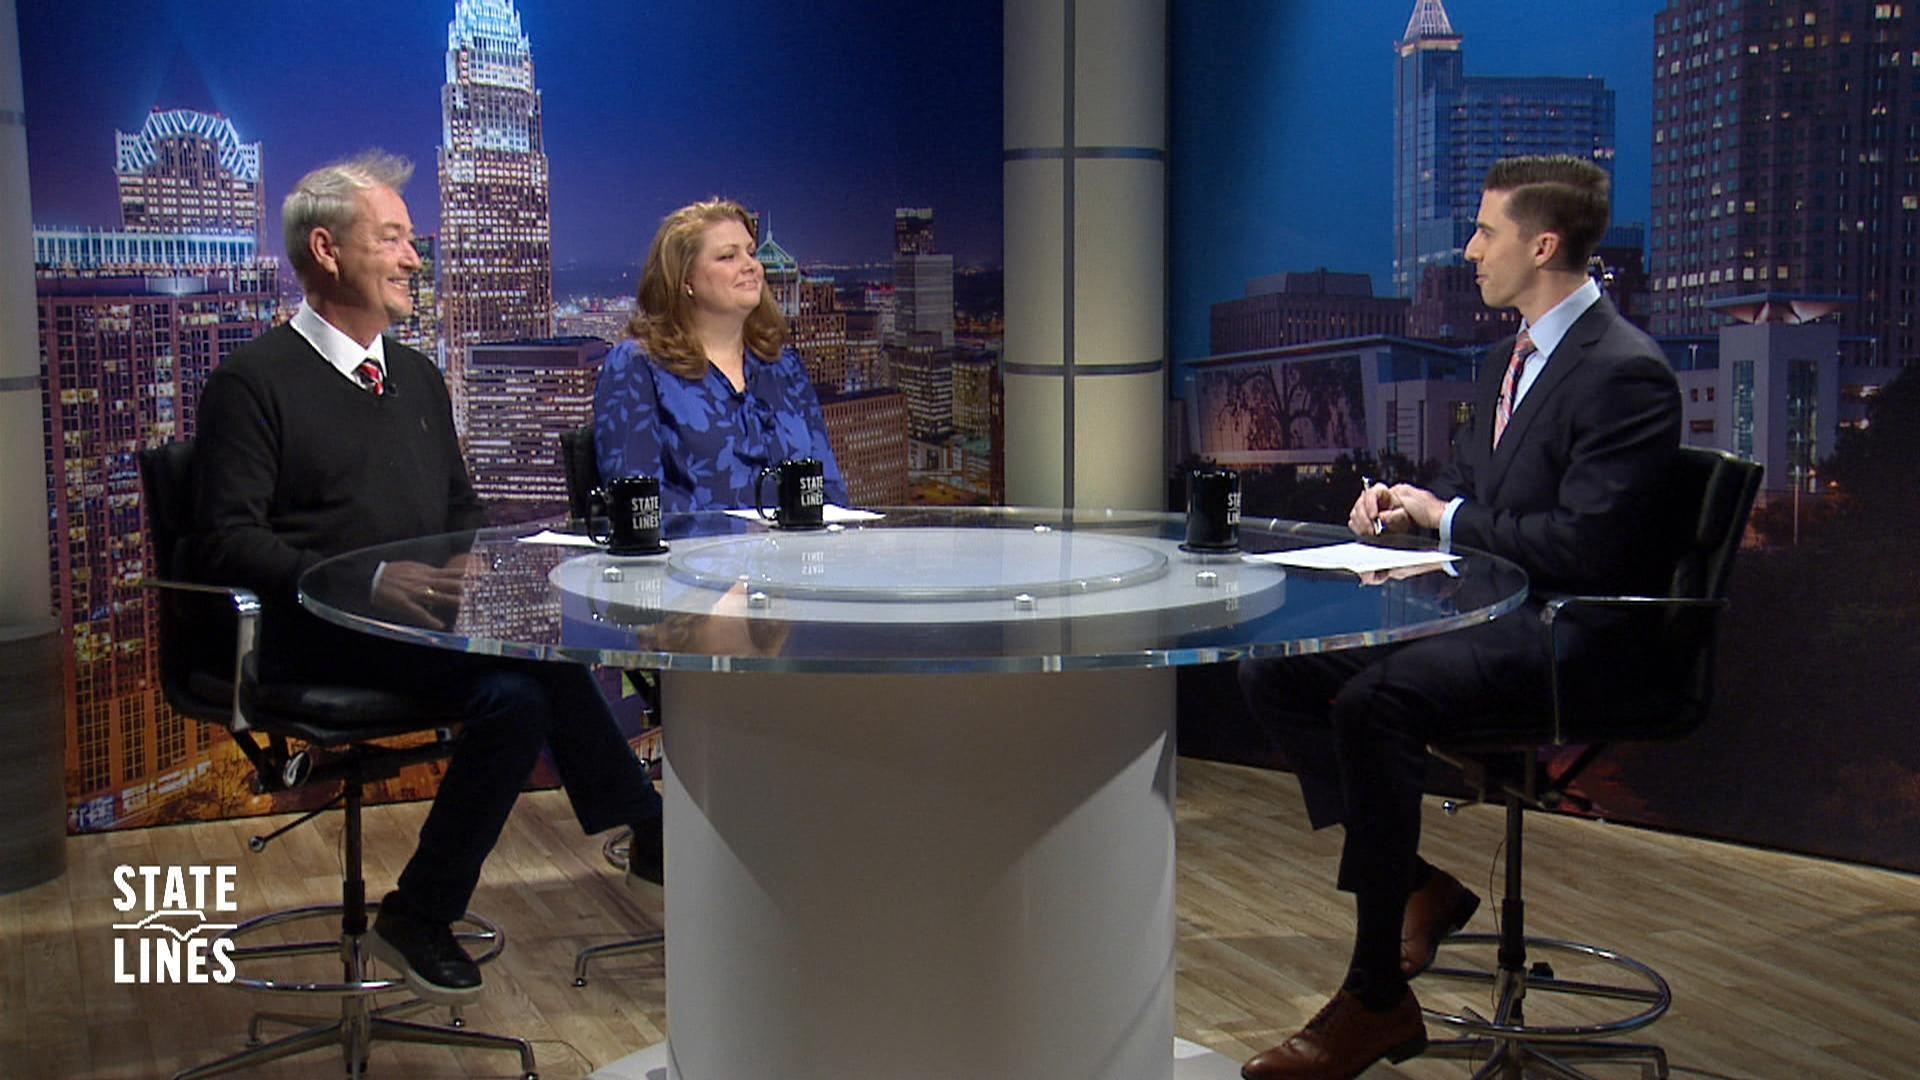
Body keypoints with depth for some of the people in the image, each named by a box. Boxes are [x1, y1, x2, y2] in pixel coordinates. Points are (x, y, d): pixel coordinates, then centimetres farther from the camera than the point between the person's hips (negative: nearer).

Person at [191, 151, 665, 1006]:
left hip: (425, 620, 7)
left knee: (519, 688, -24)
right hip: (318, 639, -7)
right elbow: (228, 543, -11)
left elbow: (460, 508, 27)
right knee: (527, 678, -28)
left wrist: (473, 566, 2)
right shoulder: (254, 381, -2)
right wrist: (369, 583, -23)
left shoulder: (417, 377, 20)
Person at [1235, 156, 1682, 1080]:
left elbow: (1585, 544, -23)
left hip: (1567, 631, -10)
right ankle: (1412, 884, 2)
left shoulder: (1626, 372, -15)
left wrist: (1448, 519, -12)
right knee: (1273, 671, -4)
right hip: (1481, 605, 10)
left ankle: (1376, 1001, -20)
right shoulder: (1514, 353, 15)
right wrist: (1408, 502, 2)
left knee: (1374, 702, -33)